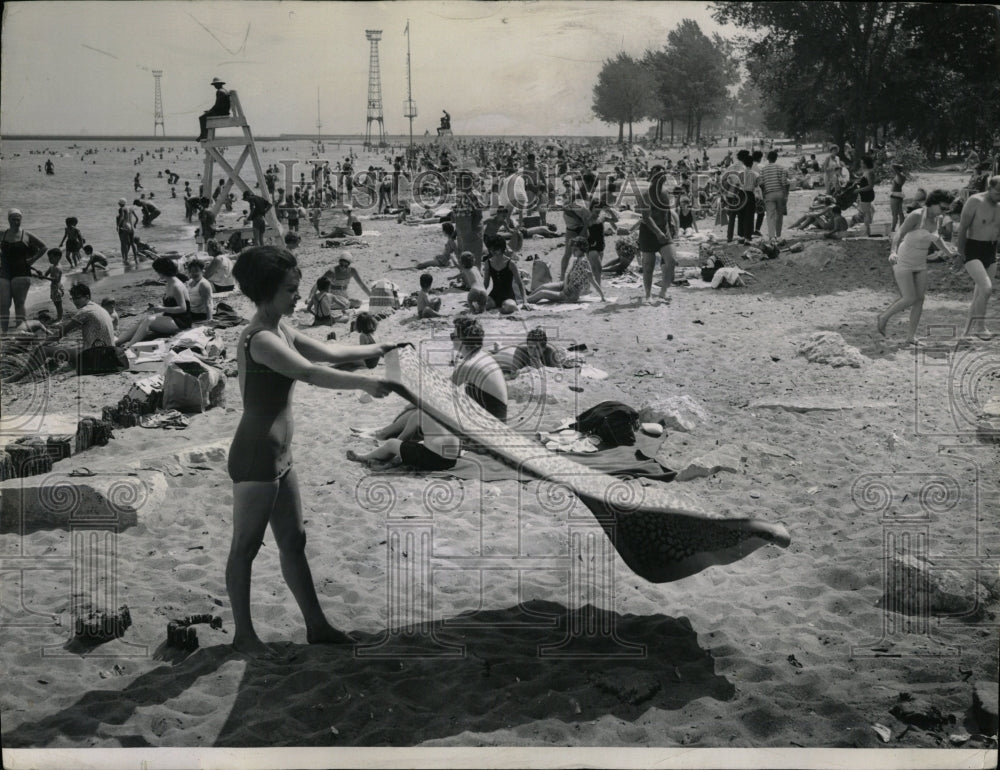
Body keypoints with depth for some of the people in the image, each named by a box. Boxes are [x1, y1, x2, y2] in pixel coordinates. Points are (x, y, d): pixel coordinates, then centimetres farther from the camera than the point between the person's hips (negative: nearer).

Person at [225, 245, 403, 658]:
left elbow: (327, 351, 21)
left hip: (278, 457, 10)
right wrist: (365, 383, -29)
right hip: (255, 457, -10)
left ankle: (316, 625, 23)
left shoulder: (282, 329, 10)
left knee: (293, 542, 15)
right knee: (246, 546, 3)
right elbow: (311, 372, -29)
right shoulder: (259, 339, -20)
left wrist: (376, 349, 23)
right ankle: (243, 633, 14)